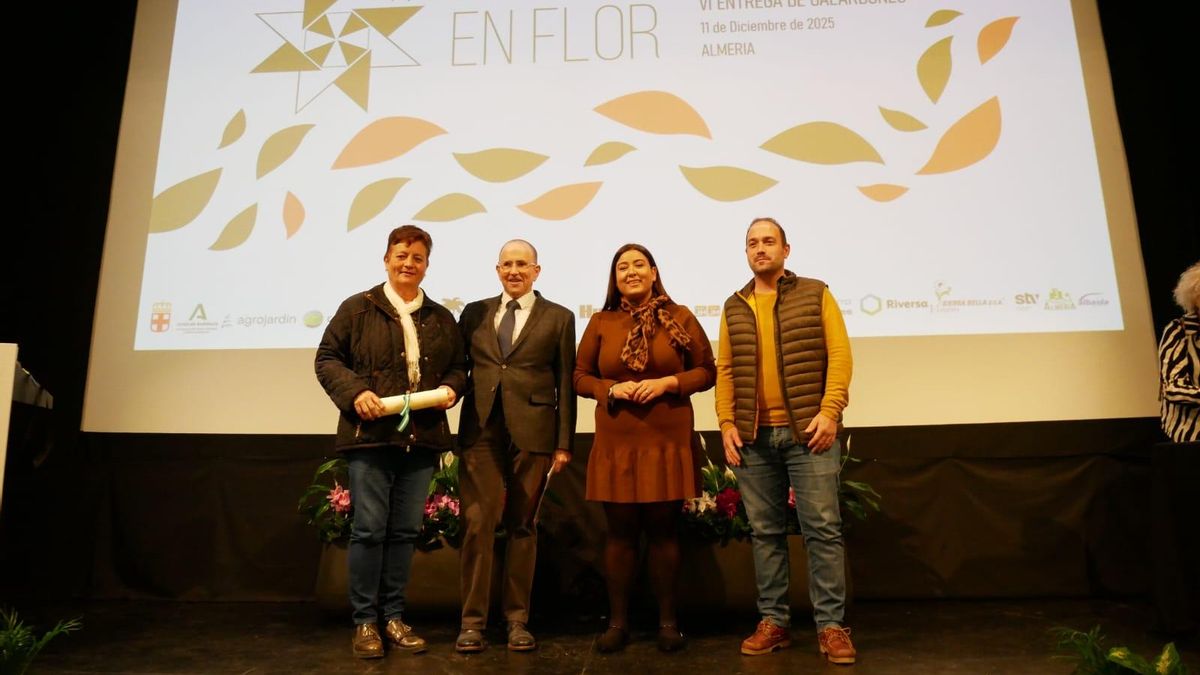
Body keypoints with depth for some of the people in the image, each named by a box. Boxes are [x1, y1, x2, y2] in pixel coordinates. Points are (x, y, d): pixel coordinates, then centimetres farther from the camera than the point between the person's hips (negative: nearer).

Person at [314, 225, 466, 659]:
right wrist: (355, 393, -14)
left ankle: (393, 617, 21)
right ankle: (365, 621, 14)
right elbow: (327, 358, 1)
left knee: (405, 531, 9)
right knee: (368, 529, 0)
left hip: (422, 438, 4)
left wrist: (450, 388, -4)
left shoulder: (441, 318, 15)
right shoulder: (358, 308, 3)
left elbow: (458, 366, 18)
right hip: (371, 435, -3)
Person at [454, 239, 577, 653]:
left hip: (531, 432, -1)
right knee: (477, 524, -1)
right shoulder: (474, 313, 13)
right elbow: (459, 369, 13)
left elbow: (565, 385, 3)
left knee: (522, 526, 7)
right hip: (481, 432, 1)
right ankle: (473, 620, 10)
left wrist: (564, 443, -1)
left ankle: (517, 619, 18)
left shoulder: (558, 318, 6)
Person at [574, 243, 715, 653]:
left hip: (669, 441, -1)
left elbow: (706, 371, 4)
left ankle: (668, 620, 20)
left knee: (663, 530, 6)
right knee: (620, 531, 6)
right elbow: (580, 377, 9)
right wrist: (612, 389, -10)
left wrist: (668, 382, -12)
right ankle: (617, 621, 19)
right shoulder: (600, 322, 6)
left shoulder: (679, 318, 3)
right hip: (616, 442, 1)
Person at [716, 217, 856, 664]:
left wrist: (829, 412, -13)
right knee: (765, 532, 8)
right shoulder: (734, 308, 13)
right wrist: (727, 424, 1)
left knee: (822, 528, -1)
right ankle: (773, 620, 19)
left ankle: (831, 625, 9)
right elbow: (725, 370, 10)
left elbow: (839, 355, -3)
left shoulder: (815, 295, 4)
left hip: (808, 430, -3)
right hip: (752, 436, 3)